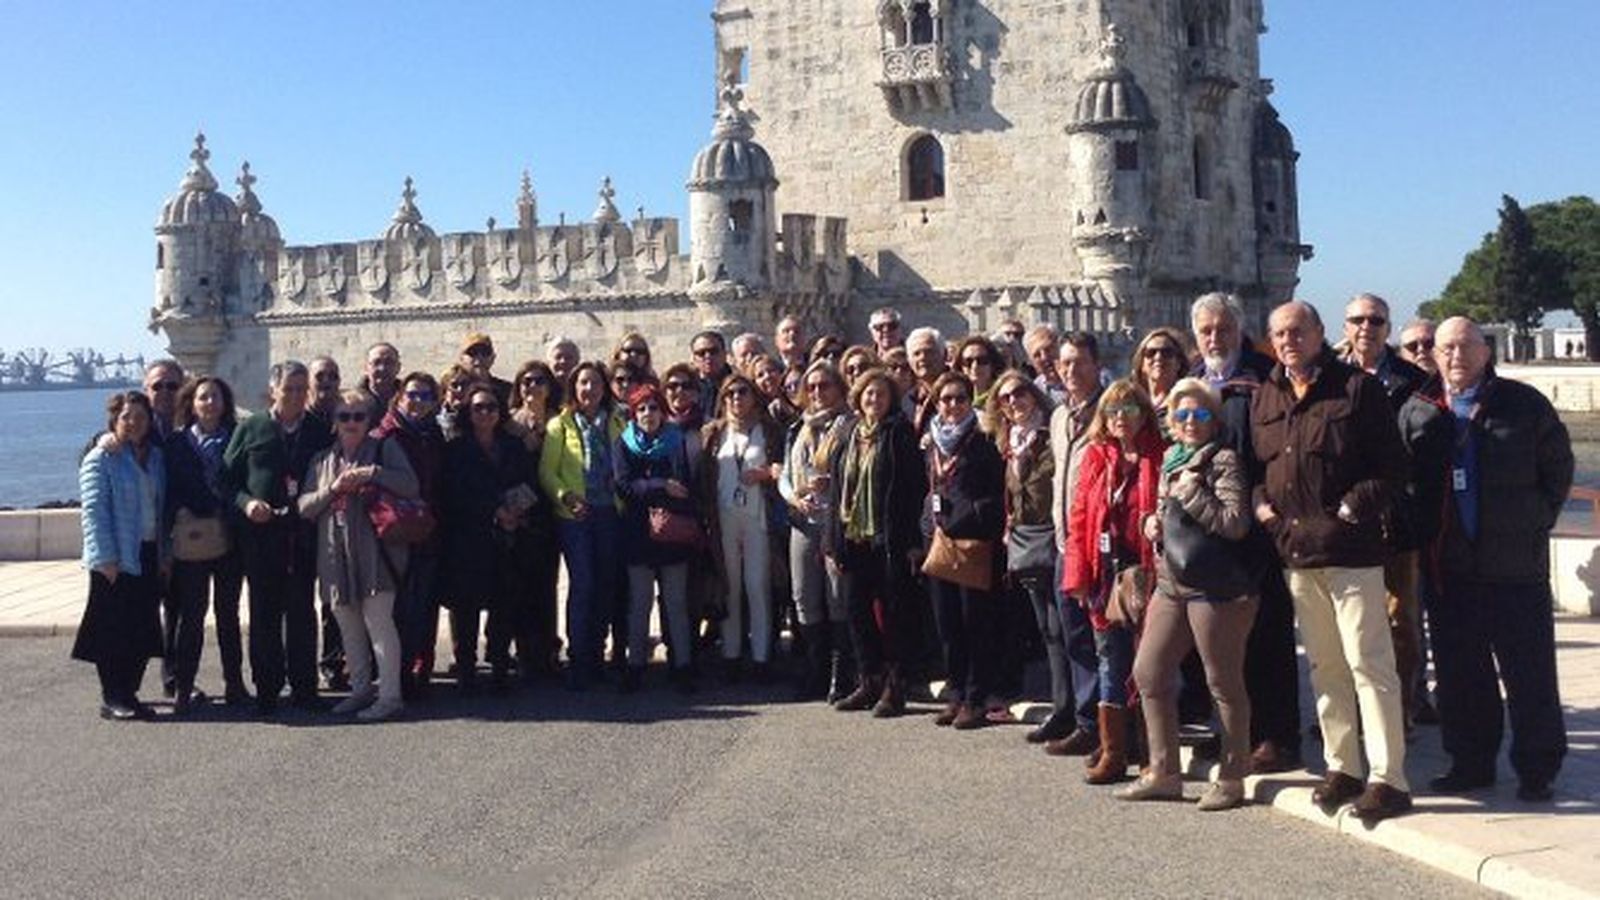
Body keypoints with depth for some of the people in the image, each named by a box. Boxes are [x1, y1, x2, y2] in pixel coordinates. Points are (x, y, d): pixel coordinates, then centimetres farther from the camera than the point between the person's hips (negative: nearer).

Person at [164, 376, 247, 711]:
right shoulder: (177, 442, 6)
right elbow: (170, 487, 4)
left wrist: (228, 519, -8)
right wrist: (178, 512, -13)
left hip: (228, 536, 1)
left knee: (228, 611, 7)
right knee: (191, 612, -1)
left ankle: (234, 684, 14)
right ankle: (182, 687, 5)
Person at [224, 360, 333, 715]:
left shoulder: (321, 430, 6)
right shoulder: (250, 429, 4)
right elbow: (228, 477, 5)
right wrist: (245, 502, -11)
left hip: (304, 535, 1)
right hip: (261, 532, 0)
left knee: (302, 612, 6)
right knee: (264, 613, 5)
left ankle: (304, 687, 14)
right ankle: (267, 688, 13)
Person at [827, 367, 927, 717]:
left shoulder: (900, 433, -4)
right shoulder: (850, 435, 13)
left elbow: (916, 486, -9)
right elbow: (840, 485, 15)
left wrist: (912, 540, -15)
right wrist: (834, 539, 9)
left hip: (890, 539, -6)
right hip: (856, 538, 6)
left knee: (895, 612, 0)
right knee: (858, 609, 9)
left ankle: (895, 687, 8)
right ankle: (868, 683, 20)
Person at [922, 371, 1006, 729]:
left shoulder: (983, 443, -4)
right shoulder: (932, 444, 14)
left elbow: (996, 498, -6)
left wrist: (956, 525, -10)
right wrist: (929, 528, 12)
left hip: (974, 543, -6)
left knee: (977, 623, -2)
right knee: (947, 623, 9)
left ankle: (977, 700, 3)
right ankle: (956, 695, 18)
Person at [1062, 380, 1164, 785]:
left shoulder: (1160, 459, -3)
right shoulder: (1095, 457, 8)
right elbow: (1079, 519, 6)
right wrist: (1077, 575, -1)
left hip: (1146, 573, -3)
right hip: (1105, 576, 4)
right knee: (1112, 663, 9)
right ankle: (1112, 753, 16)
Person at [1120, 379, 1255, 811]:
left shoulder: (1223, 460, -9)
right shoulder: (1170, 459, 14)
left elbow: (1235, 524, -18)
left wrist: (1190, 493, -16)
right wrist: (1152, 521, 7)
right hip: (1171, 583, 8)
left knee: (1224, 683, 2)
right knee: (1148, 673, 9)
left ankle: (1231, 779, 15)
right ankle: (1163, 773, 19)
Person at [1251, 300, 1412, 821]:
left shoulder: (1357, 388, -4)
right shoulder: (1264, 398, 13)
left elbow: (1393, 466, -6)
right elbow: (1255, 462, 23)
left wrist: (1353, 508, -16)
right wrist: (1260, 501, 4)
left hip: (1350, 548, -6)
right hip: (1295, 549, 6)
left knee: (1368, 664, -5)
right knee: (1324, 665, 14)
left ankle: (1389, 778, 1)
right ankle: (1341, 768, 24)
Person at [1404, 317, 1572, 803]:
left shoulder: (1523, 405, 1)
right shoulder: (1416, 411, 6)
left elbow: (1558, 467, 6)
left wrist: (1535, 524, 2)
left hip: (1516, 566, -2)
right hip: (1449, 566, 3)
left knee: (1529, 672, 2)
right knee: (1459, 672, 10)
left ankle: (1537, 769, 13)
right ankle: (1470, 762, 22)